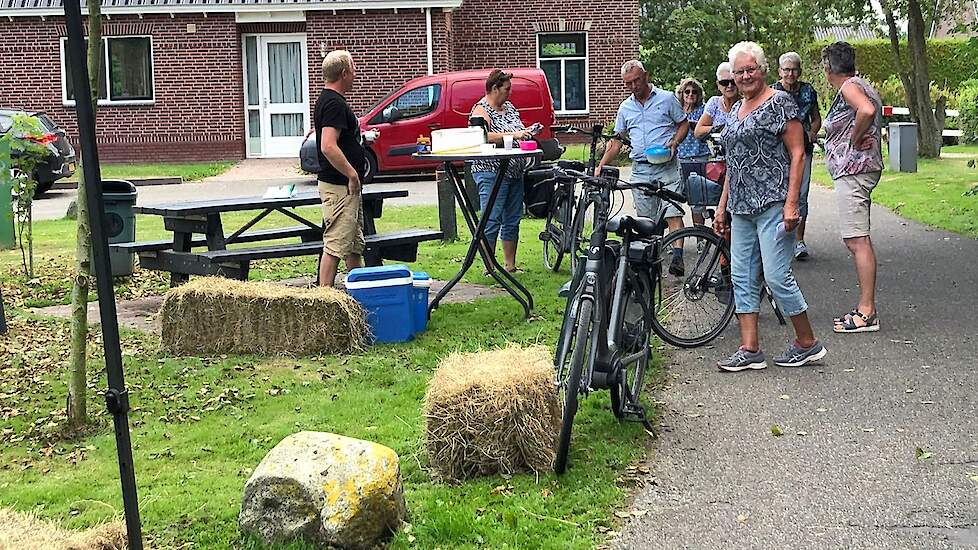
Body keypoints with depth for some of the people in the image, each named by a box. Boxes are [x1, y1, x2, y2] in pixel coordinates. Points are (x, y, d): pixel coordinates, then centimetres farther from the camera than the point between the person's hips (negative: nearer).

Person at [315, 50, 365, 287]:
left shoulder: (328, 100, 16)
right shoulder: (334, 103, -17)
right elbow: (329, 147, -27)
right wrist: (352, 174, -20)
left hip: (348, 187, 11)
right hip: (339, 187, -11)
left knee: (355, 246, 16)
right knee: (335, 246, -8)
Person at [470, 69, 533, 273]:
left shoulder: (509, 107, 17)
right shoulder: (481, 110, -8)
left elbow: (519, 131, 28)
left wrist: (527, 133, 6)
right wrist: (513, 135, -27)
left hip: (515, 172, 8)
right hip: (491, 174, -8)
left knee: (512, 220, 10)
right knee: (492, 221, -9)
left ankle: (510, 266, 17)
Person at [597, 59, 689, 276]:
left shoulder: (666, 99, 4)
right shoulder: (625, 108, 15)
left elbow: (684, 124, 9)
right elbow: (616, 142, 18)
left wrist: (674, 143, -11)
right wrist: (600, 165, 7)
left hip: (667, 167, -4)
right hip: (640, 170, 4)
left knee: (673, 213, -14)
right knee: (645, 219, 4)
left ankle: (677, 257, -22)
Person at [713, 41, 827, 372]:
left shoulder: (779, 103, -5)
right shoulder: (736, 109, 18)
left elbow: (797, 155, -10)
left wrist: (791, 203, -18)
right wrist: (722, 207, 18)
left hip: (772, 204, -8)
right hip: (741, 208, 9)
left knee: (776, 276, -9)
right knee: (742, 278, 5)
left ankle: (808, 344, 6)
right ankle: (750, 351, 8)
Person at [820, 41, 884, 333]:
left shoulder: (849, 86, -12)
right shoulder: (861, 86, 20)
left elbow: (866, 111, -31)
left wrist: (854, 141, -18)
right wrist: (860, 139, 2)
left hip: (853, 170, -11)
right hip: (856, 170, 11)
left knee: (858, 241, -11)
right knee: (858, 240, 12)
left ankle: (867, 312, -11)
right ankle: (865, 307, 16)